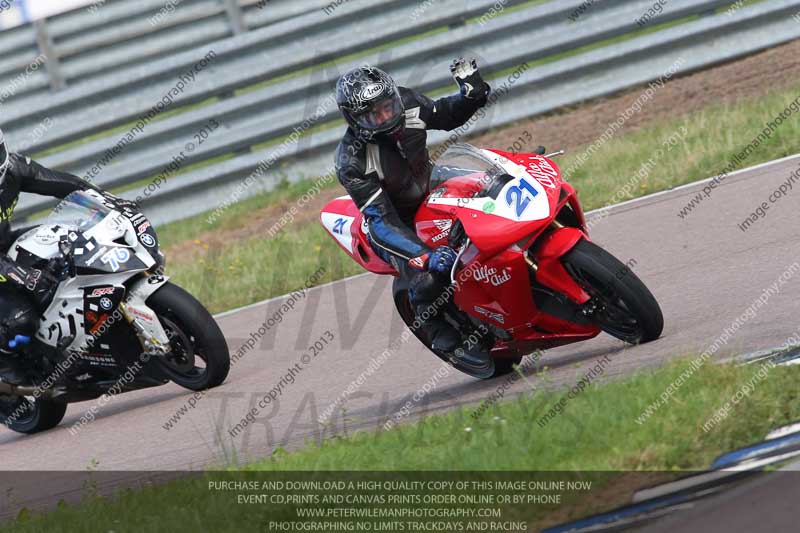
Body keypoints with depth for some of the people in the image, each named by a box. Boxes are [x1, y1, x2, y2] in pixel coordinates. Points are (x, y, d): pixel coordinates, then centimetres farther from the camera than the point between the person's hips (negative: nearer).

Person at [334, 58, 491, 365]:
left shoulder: (407, 104, -18)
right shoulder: (353, 163, -34)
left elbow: (448, 115, 4)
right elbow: (382, 223, -35)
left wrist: (473, 95, -19)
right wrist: (424, 256, -48)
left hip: (431, 186, 6)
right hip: (396, 222, -6)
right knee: (428, 278, -30)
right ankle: (443, 338, -2)